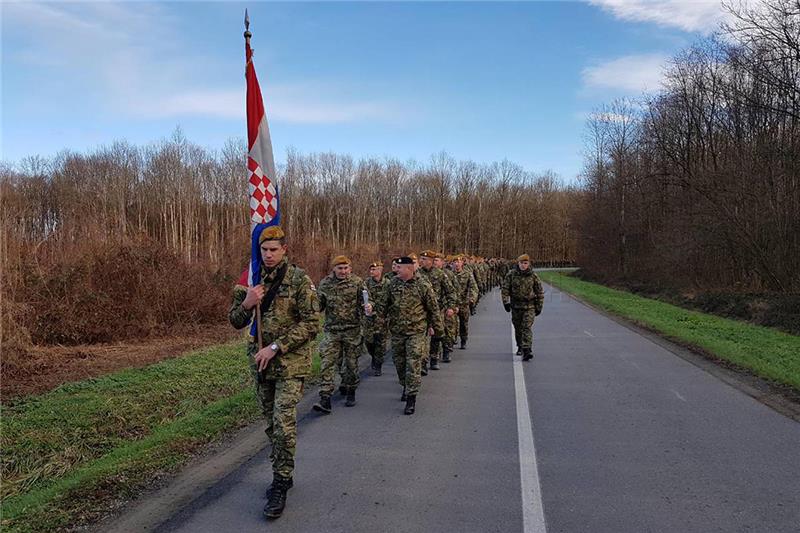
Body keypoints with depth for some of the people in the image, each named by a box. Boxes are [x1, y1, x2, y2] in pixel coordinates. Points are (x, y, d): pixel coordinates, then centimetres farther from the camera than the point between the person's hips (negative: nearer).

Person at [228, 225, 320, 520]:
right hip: (260, 362, 6)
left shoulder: (299, 280, -10)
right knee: (271, 423, 15)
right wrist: (246, 303, -13)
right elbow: (235, 321, 9)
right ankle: (282, 474, 31)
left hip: (290, 362, -5)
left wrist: (276, 347, -19)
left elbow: (311, 323, -14)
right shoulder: (251, 280, 5)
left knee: (283, 423, -10)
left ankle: (280, 485, 3)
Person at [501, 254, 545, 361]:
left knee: (527, 328, -13)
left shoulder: (533, 276, -2)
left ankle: (527, 350, -18)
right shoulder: (511, 274, -2)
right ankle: (520, 347, 34)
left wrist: (539, 307, 5)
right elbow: (505, 288, 1)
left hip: (529, 306, -2)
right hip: (516, 305, 2)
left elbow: (540, 292, 5)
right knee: (517, 328, 14)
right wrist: (506, 302, -10)